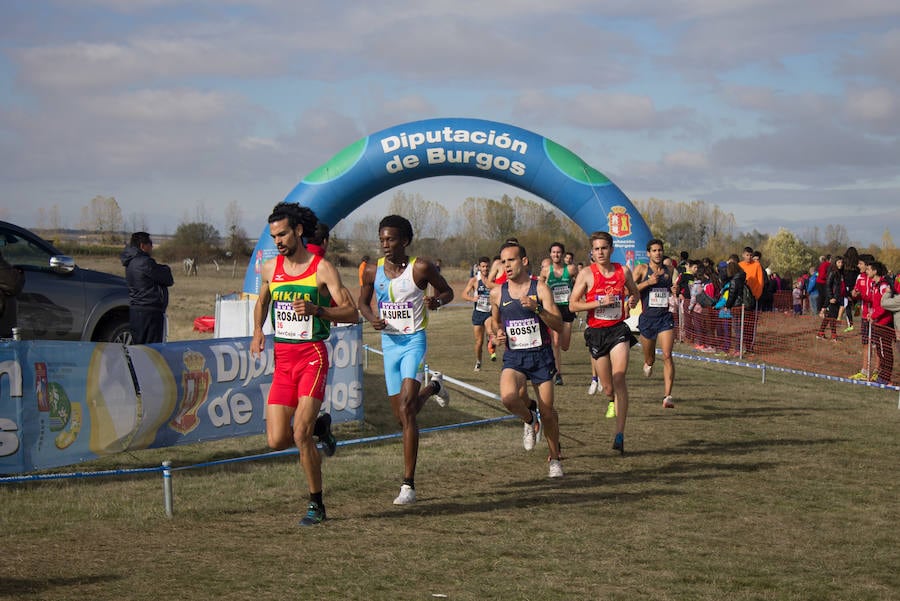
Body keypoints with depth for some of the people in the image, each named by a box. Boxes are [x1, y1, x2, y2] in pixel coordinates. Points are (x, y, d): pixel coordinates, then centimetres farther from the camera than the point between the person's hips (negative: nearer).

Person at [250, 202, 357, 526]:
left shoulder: (322, 268, -5)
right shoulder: (270, 269, 9)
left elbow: (351, 313, -8)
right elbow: (262, 301, 29)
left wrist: (316, 310, -24)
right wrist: (257, 332, 11)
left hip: (312, 356, -5)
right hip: (282, 357, 5)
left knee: (300, 434, -15)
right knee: (276, 440, -3)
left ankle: (316, 505, 1)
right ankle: (318, 427, 29)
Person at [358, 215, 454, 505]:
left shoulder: (421, 268, -9)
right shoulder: (373, 271, 1)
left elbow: (447, 291, 4)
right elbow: (363, 301, 15)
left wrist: (437, 301, -19)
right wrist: (372, 318, -7)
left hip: (414, 341, -5)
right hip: (389, 343, 5)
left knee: (406, 410, -19)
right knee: (401, 415, 13)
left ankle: (408, 484, -16)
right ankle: (433, 387, 49)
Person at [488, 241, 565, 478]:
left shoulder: (540, 289, -5)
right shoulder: (497, 293, 3)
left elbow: (558, 324, -11)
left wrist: (537, 308, -26)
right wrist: (498, 333, 0)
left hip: (541, 355, -1)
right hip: (513, 357, 1)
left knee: (547, 411, 1)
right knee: (508, 397, -27)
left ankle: (554, 458, 25)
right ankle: (529, 419, 8)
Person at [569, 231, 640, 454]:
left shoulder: (623, 271, 2)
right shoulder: (586, 274, -5)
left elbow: (634, 292, 20)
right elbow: (573, 305, -8)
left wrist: (633, 300, -3)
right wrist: (600, 302, -18)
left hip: (618, 329, 0)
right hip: (596, 332, 0)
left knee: (619, 378, -18)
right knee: (607, 387, 6)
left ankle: (620, 434, -20)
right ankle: (614, 401, 47)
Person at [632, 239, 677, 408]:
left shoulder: (667, 271, 9)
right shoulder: (641, 269, -2)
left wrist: (674, 291, 4)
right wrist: (648, 282, -20)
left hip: (665, 318, 1)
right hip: (647, 318, -1)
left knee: (667, 356, -14)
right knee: (650, 359, 14)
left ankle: (667, 396, -16)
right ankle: (648, 364, 54)